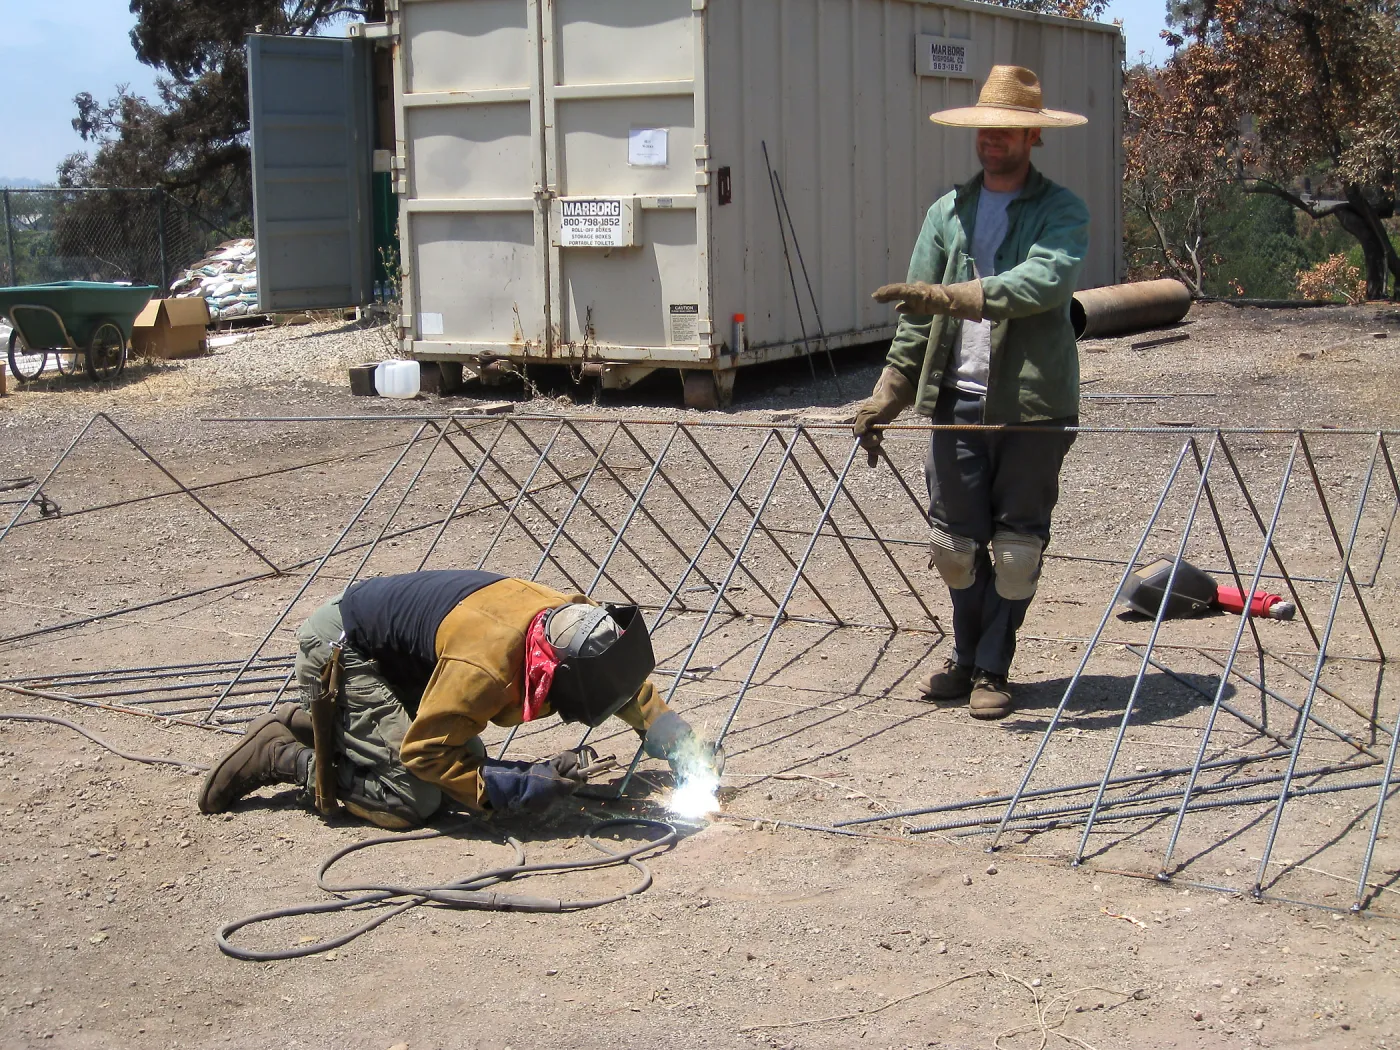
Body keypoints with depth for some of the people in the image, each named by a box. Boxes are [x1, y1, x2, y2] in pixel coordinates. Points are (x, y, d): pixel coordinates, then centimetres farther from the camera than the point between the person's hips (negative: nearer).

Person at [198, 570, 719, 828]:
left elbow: (631, 685, 10)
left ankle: (307, 722, 16)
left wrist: (680, 743, 2)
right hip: (338, 653, -9)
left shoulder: (572, 619, -12)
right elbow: (425, 753, -26)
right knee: (411, 799, -16)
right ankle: (279, 754, -1)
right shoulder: (485, 666, -36)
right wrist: (522, 789, -29)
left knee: (465, 761, 9)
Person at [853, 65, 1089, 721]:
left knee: (1016, 544, 3)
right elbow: (917, 317, 11)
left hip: (1031, 403, -4)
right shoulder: (947, 212, 12)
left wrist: (949, 296, -30)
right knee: (956, 541, 9)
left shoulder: (1061, 211, -1)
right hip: (957, 400, 4)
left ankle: (992, 670, 14)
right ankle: (967, 659, 26)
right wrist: (887, 395, 4)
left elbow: (1044, 282, -22)